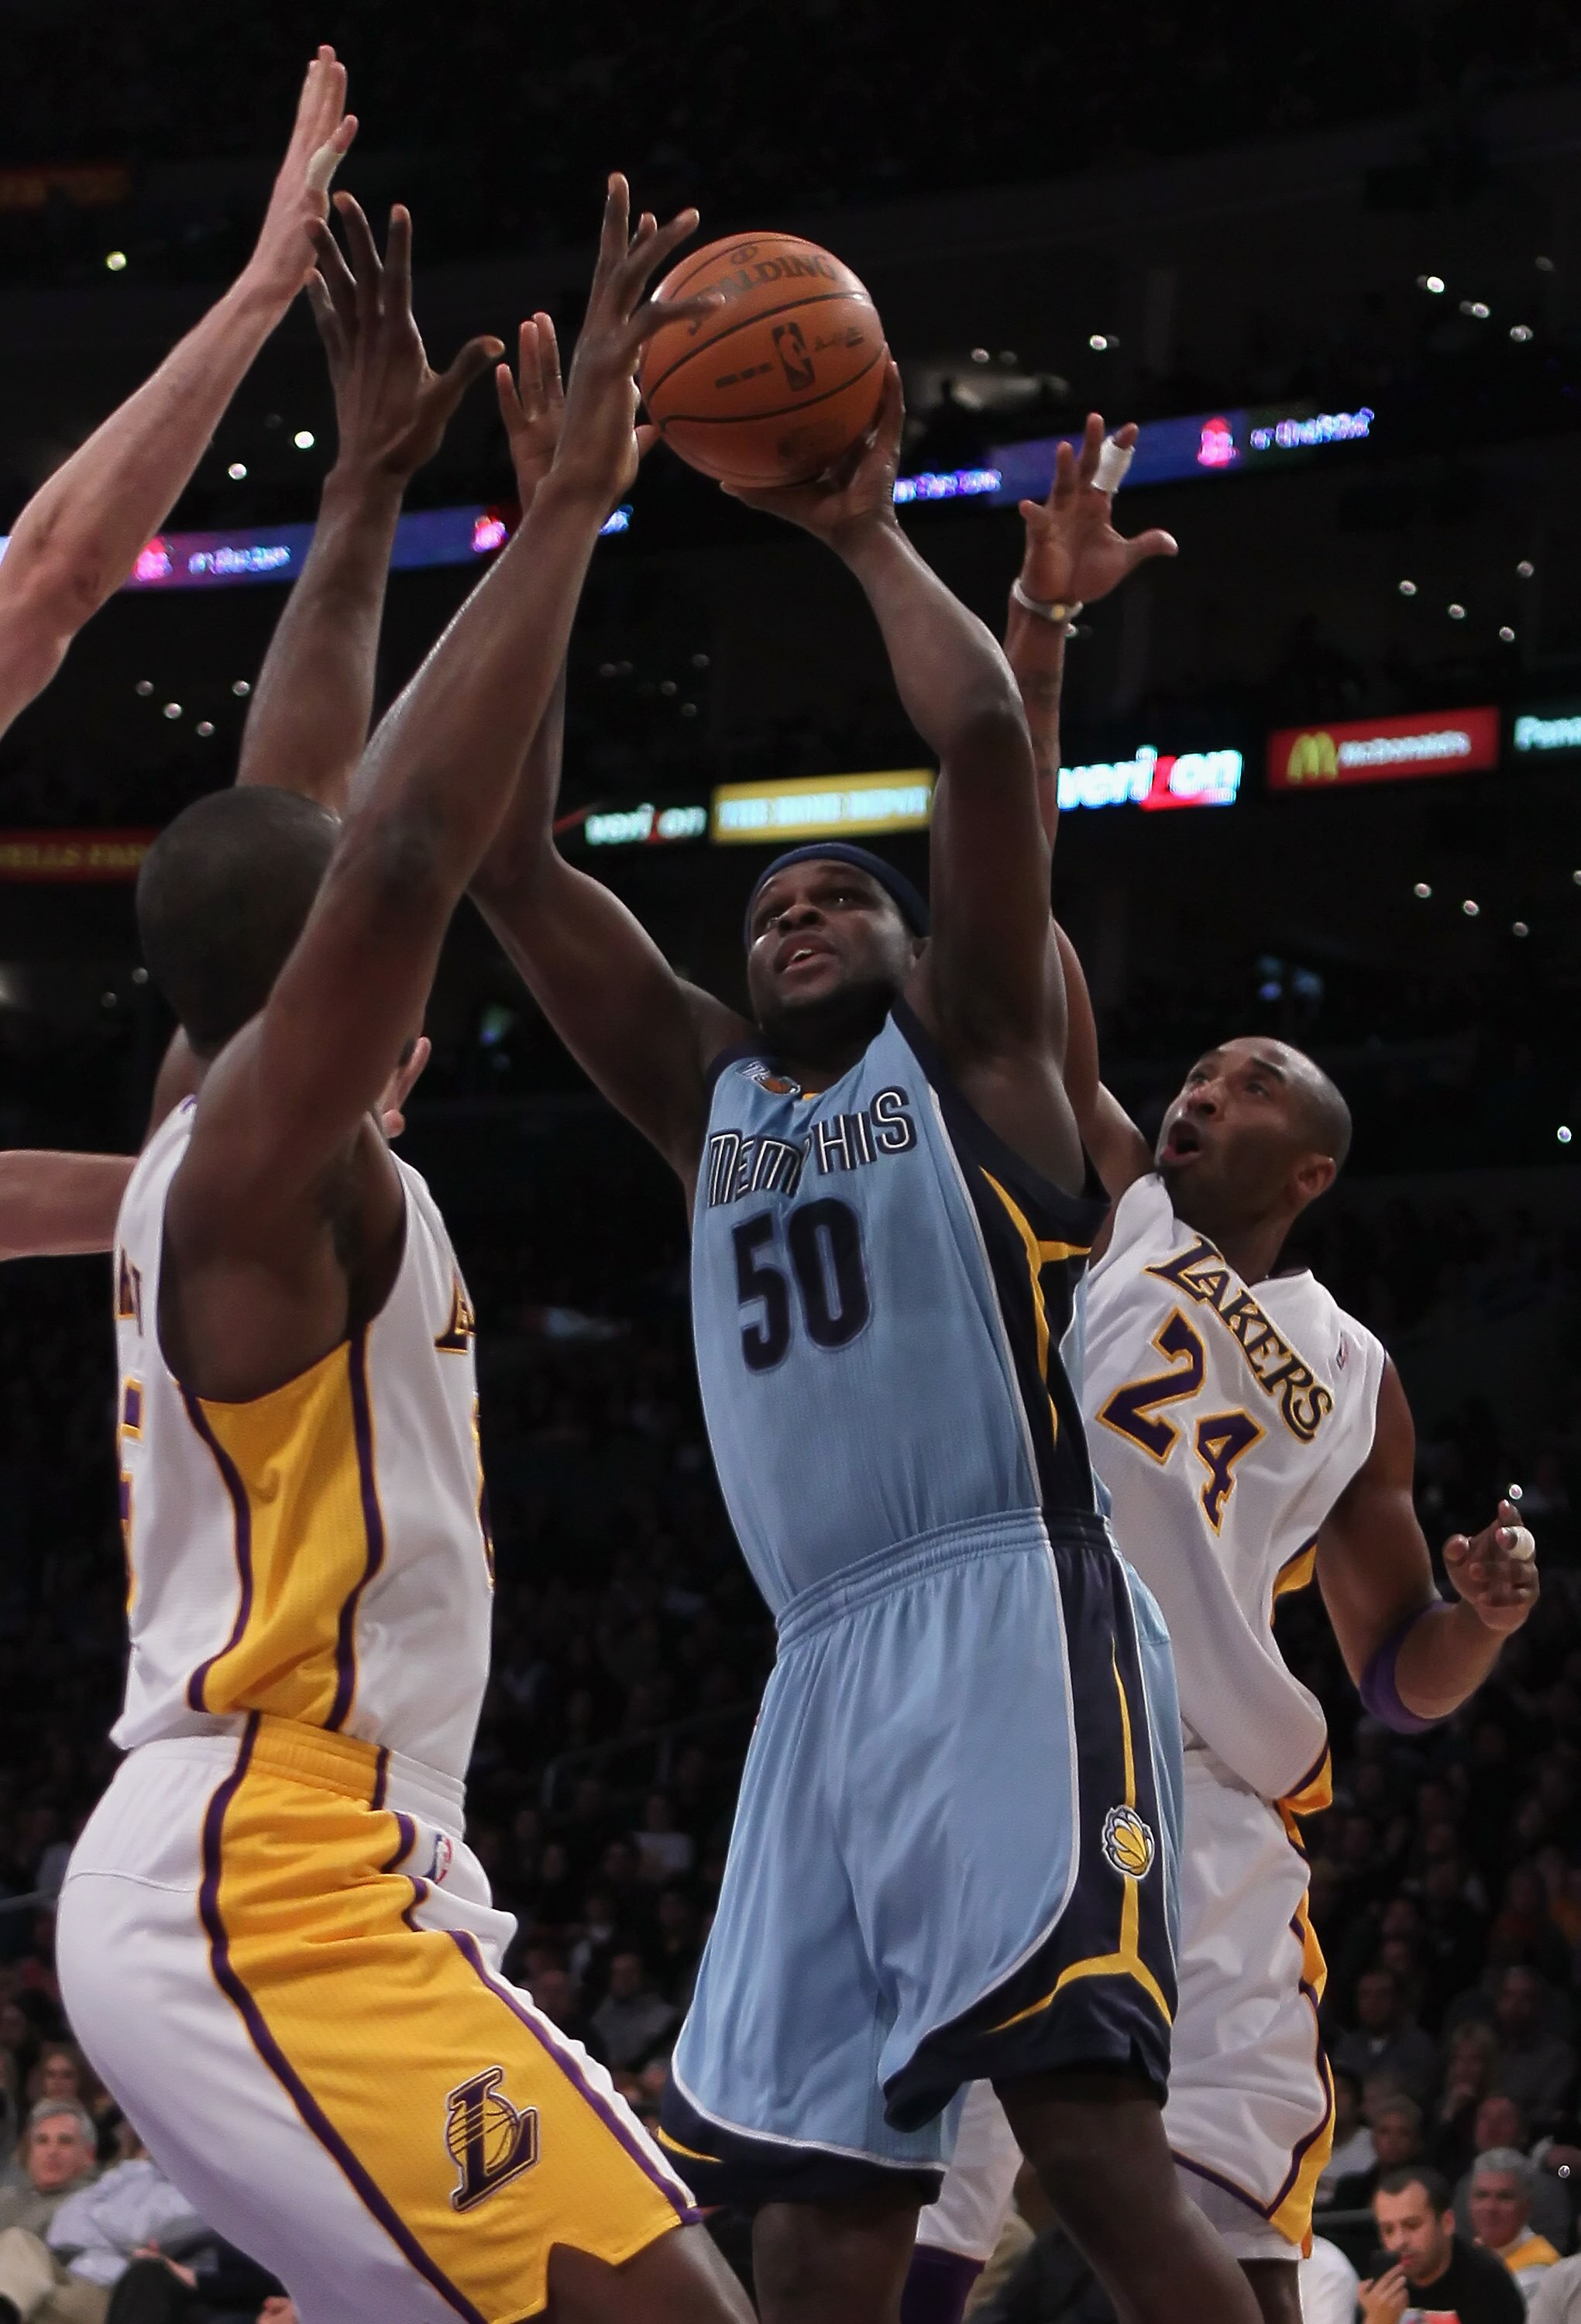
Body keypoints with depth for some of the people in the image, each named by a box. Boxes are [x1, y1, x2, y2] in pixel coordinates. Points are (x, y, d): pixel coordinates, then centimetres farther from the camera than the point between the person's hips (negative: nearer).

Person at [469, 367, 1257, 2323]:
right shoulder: (708, 1093, 24)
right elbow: (507, 861, 17)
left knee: (1087, 2126, -23)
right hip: (827, 1666, 6)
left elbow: (982, 735, -4)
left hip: (1012, 1617, -6)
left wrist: (865, 536, 9)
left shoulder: (969, 1048, 11)